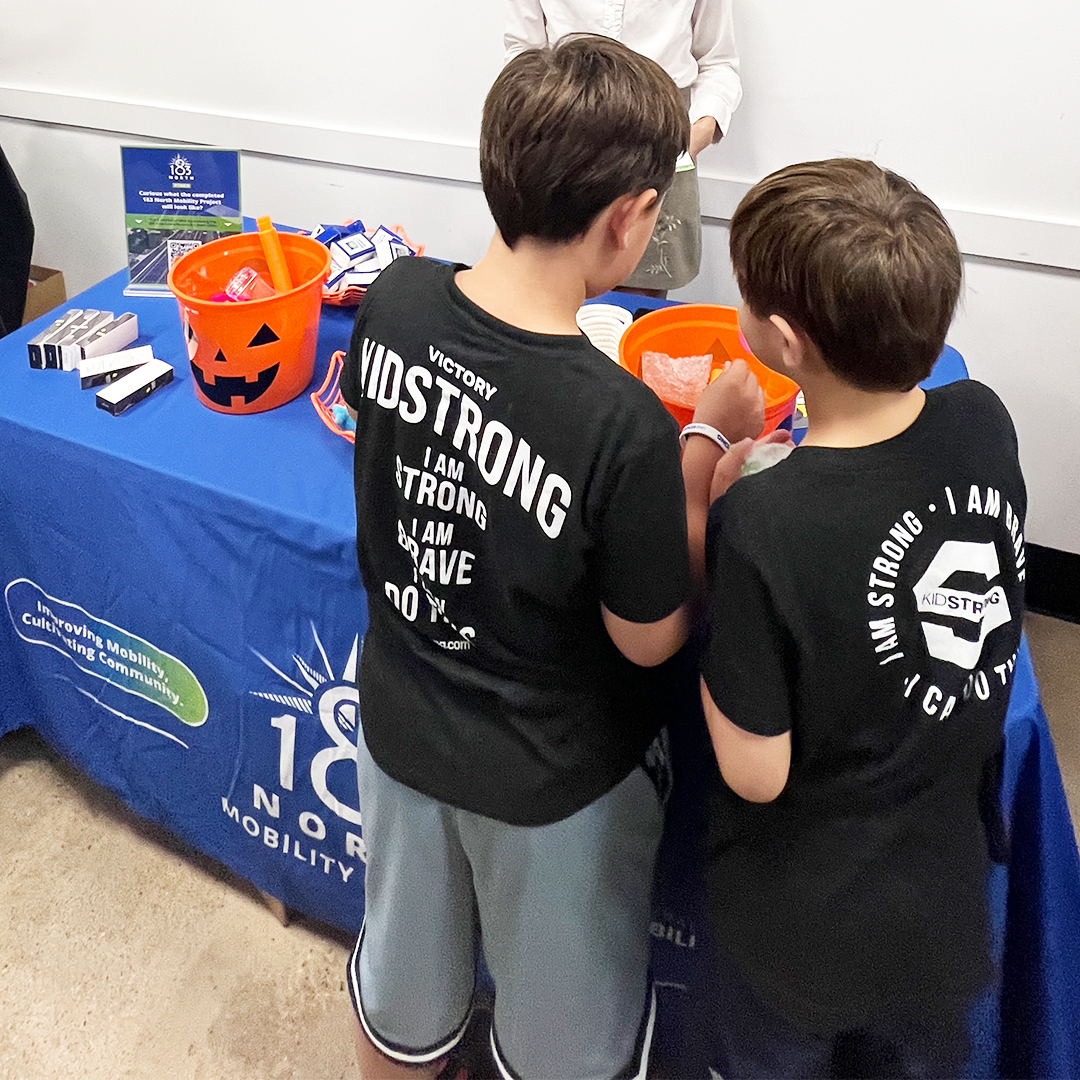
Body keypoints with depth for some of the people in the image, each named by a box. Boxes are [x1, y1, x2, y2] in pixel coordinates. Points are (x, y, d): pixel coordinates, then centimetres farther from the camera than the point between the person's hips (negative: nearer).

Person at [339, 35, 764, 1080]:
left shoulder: (392, 300, -17)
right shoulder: (622, 424, -34)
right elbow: (650, 638, -19)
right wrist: (709, 442, -11)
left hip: (399, 721, 5)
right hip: (550, 781, -5)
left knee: (403, 988, 33)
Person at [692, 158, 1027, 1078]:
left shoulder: (766, 526, -35)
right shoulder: (984, 423, -17)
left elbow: (756, 773, -23)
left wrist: (698, 510, -20)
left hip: (804, 923, -4)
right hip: (951, 885, 5)